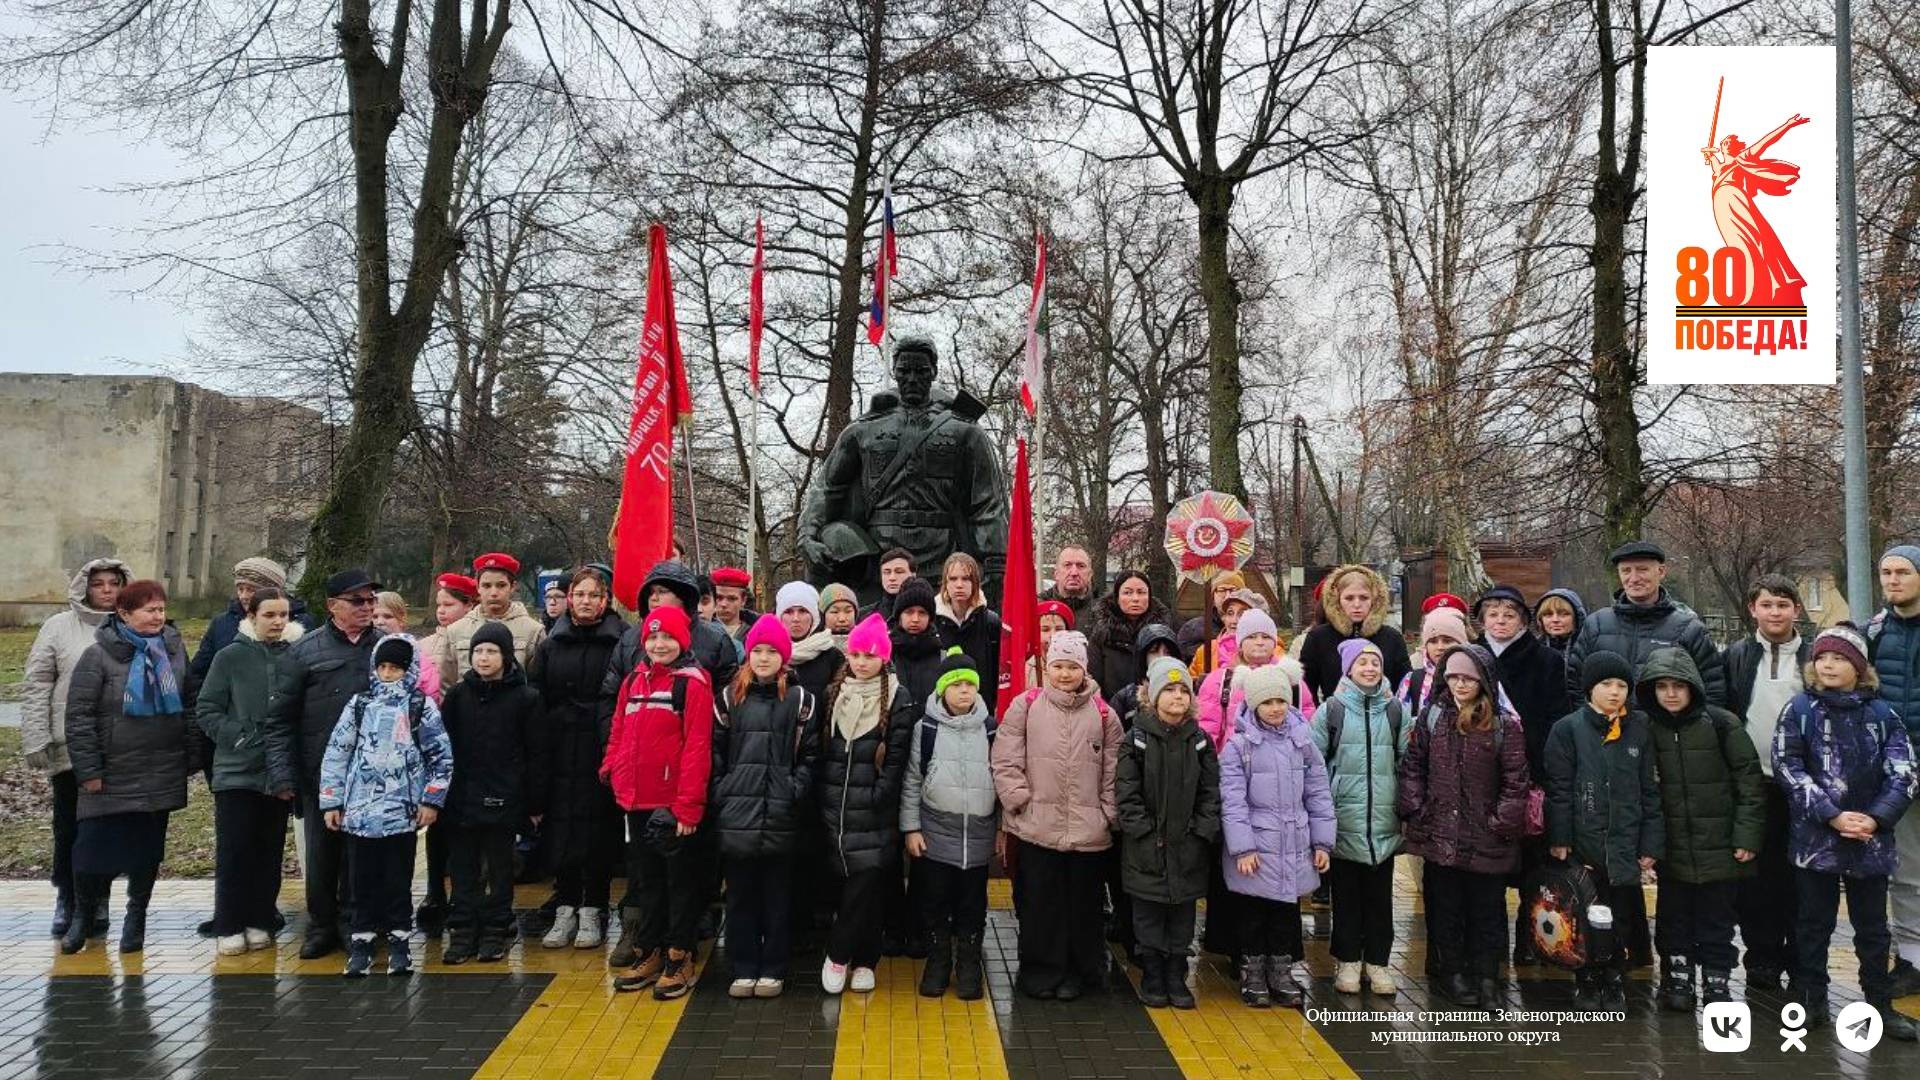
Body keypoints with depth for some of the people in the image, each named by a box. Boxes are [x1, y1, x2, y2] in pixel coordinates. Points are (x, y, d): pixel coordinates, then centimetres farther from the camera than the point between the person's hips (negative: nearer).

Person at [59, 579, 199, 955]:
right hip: (112, 778, -3)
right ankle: (82, 916, 24)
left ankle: (136, 916, 25)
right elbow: (79, 716, -7)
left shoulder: (173, 649, 6)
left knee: (148, 848, 10)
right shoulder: (99, 655, -6)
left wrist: (193, 756, 8)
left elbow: (190, 705, 12)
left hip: (162, 776, 3)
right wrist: (88, 770, -10)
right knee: (94, 847, 1)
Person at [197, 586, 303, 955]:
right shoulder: (231, 657, -1)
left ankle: (260, 922, 18)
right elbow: (206, 710, 1)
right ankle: (229, 928, 9)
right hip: (236, 772, -1)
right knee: (233, 852, 1)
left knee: (269, 851, 8)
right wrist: (239, 737, -11)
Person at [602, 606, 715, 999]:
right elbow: (619, 734, 17)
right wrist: (612, 770, 3)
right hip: (638, 803, 7)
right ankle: (648, 954, 28)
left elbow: (697, 746, -14)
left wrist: (688, 804, -18)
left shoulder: (693, 683, -10)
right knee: (646, 879, 16)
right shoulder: (633, 681, 11)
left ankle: (680, 960, 15)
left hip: (675, 804, -7)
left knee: (681, 880, 5)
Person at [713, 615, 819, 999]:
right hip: (736, 814, 1)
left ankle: (773, 971, 17)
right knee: (740, 895, 7)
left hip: (781, 816, -1)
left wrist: (795, 790, -9)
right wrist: (720, 791, -1)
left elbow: (809, 754, 2)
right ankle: (743, 970, 17)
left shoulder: (800, 700, 4)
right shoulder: (730, 697, 8)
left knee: (778, 895, 7)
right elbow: (716, 750, 8)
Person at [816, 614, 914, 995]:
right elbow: (821, 750, 12)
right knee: (846, 882, 4)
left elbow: (897, 758, -6)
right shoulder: (833, 693, 10)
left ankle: (838, 954, 8)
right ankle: (862, 959, 15)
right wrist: (820, 797, 5)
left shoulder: (898, 700, -2)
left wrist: (877, 799, -12)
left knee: (867, 884, -7)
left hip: (874, 813, -3)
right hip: (834, 807, 3)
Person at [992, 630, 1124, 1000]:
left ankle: (1077, 972, 25)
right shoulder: (1025, 706, 0)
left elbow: (1113, 771, 7)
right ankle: (1040, 972, 21)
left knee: (1082, 904, 10)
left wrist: (1109, 813, 2)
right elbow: (1005, 762, -2)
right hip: (1036, 828, -1)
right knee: (1039, 904, 7)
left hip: (1088, 830, 1)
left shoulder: (1102, 714, 5)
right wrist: (1021, 800, -8)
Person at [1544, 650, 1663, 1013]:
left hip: (1624, 847, 2)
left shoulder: (1639, 731, 7)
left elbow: (1650, 791, 8)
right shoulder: (1567, 729, -1)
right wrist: (1559, 839, -9)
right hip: (1583, 846, -2)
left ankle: (1614, 983, 22)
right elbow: (1558, 789, -4)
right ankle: (1586, 983, 19)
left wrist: (1651, 844, 4)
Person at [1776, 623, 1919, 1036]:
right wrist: (1833, 815, -15)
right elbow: (1787, 768, -8)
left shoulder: (1881, 715, 2)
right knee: (1814, 922, 9)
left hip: (1870, 840, 1)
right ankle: (1811, 998, 20)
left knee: (1872, 925, 11)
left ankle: (1880, 1003, 22)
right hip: (1815, 837, -1)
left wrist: (1874, 819, -16)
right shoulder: (1800, 710, -2)